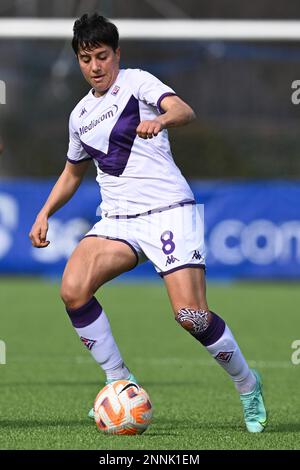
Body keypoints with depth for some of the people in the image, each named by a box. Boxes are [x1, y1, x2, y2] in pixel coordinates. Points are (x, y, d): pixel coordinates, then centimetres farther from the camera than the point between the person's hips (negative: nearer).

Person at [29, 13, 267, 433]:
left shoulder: (136, 82, -2)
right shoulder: (80, 115, 16)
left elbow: (184, 111, -21)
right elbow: (73, 172, 33)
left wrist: (160, 120, -44)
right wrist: (45, 213, 21)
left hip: (169, 211, -6)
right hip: (118, 220, 6)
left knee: (191, 316, -17)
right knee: (73, 290, -20)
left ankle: (248, 385, 9)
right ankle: (121, 384, -6)